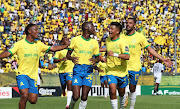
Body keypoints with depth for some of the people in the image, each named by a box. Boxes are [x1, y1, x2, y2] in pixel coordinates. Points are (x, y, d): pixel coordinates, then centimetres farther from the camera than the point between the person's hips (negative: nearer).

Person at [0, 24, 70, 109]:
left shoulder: (38, 44, 9)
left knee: (33, 100, -2)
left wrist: (66, 45, 6)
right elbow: (8, 53, -13)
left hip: (33, 76, 5)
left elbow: (52, 48, 13)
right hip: (22, 74, -5)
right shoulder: (19, 44, -5)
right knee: (25, 95, -23)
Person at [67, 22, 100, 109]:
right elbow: (68, 55, 7)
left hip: (88, 70, 3)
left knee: (84, 97, -5)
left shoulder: (94, 42, 11)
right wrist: (71, 58, -17)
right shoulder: (75, 40, 2)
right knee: (76, 96, -9)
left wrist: (95, 60, -8)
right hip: (78, 69, -3)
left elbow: (97, 57, 17)